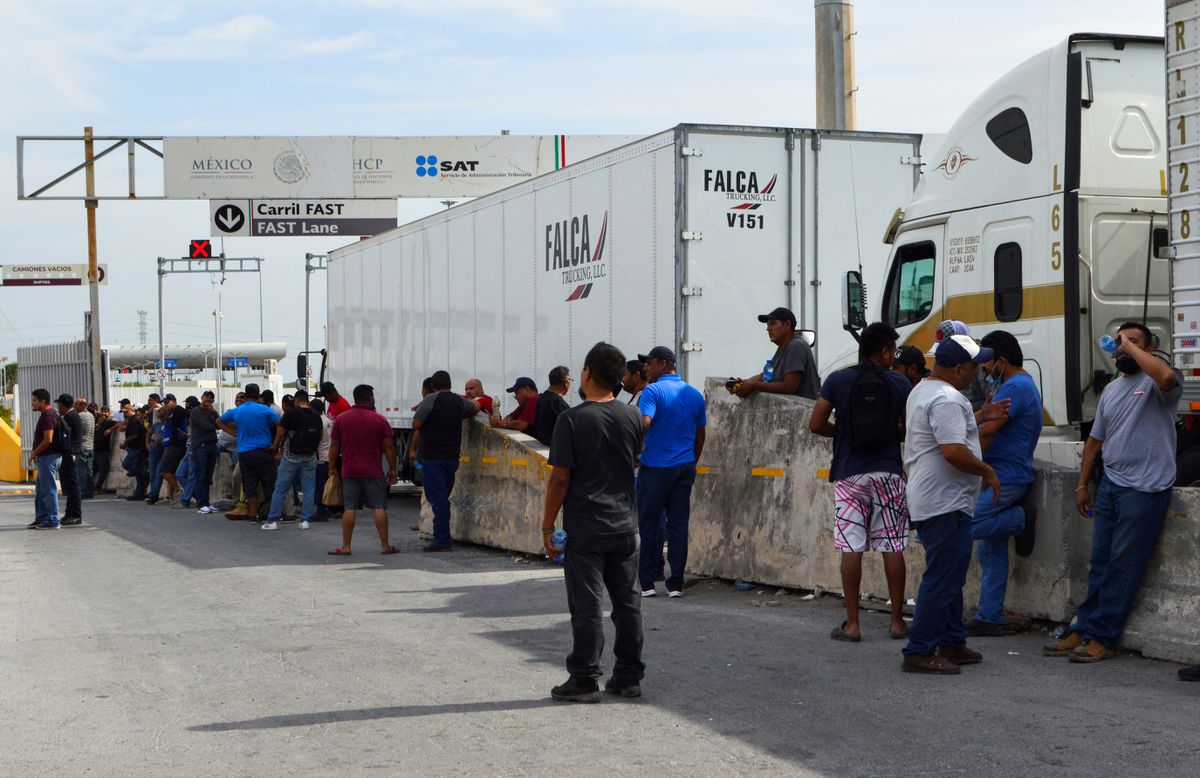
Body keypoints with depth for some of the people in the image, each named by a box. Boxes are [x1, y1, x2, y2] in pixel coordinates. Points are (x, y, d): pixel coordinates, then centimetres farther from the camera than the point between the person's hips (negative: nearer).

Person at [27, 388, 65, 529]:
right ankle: (41, 519, 21)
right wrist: (36, 454, 16)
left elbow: (48, 440, -23)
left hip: (49, 457, -11)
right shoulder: (46, 415, 17)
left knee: (48, 490, -7)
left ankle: (52, 521, -4)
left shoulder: (48, 417, -16)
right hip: (45, 458, 11)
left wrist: (34, 453, -13)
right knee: (40, 490, 15)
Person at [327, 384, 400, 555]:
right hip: (373, 471, -1)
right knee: (379, 508, 2)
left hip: (349, 471, 1)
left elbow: (334, 446, 5)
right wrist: (392, 469, 7)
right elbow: (389, 447, -2)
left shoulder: (341, 419, 2)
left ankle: (345, 546, 3)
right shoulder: (379, 420, -2)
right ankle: (385, 545, 3)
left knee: (349, 509, 3)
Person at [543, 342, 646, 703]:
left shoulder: (572, 419, -13)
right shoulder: (632, 417, 3)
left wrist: (548, 525, -6)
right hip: (625, 525, 5)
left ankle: (584, 680, 2)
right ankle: (629, 676, 16)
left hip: (585, 528, -5)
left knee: (587, 605, -1)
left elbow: (560, 478, -13)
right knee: (627, 602, 10)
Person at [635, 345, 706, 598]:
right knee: (679, 524, 6)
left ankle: (646, 582, 6)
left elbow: (644, 423, -24)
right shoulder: (695, 394, 10)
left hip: (655, 468, -5)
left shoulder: (653, 391, -10)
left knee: (648, 524, 4)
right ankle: (676, 584, 5)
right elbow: (700, 435, 16)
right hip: (685, 468, 5)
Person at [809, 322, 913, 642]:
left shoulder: (838, 381, 0)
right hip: (888, 472, 1)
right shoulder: (899, 384, 1)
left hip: (850, 474, 0)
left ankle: (852, 624, 2)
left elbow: (816, 425, -1)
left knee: (851, 548, 1)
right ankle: (897, 621, 10)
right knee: (892, 548, 6)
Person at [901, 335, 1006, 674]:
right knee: (941, 580, -8)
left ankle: (952, 643, 26)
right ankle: (920, 652, -7)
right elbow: (953, 451, -28)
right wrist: (988, 471, -15)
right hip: (946, 504, -11)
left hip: (927, 501, 11)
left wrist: (979, 417, 25)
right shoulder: (947, 400, -20)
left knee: (949, 576, 18)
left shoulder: (923, 390, 15)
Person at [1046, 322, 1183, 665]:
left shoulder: (1155, 384, -5)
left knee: (1123, 565, -3)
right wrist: (1082, 485, 20)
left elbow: (1167, 376, -32)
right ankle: (1081, 631, 14)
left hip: (1144, 488, -8)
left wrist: (1131, 347, -19)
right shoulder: (1111, 390, 19)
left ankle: (1101, 637, 0)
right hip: (1110, 483, 8)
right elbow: (1095, 440, 25)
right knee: (1100, 562, 10)